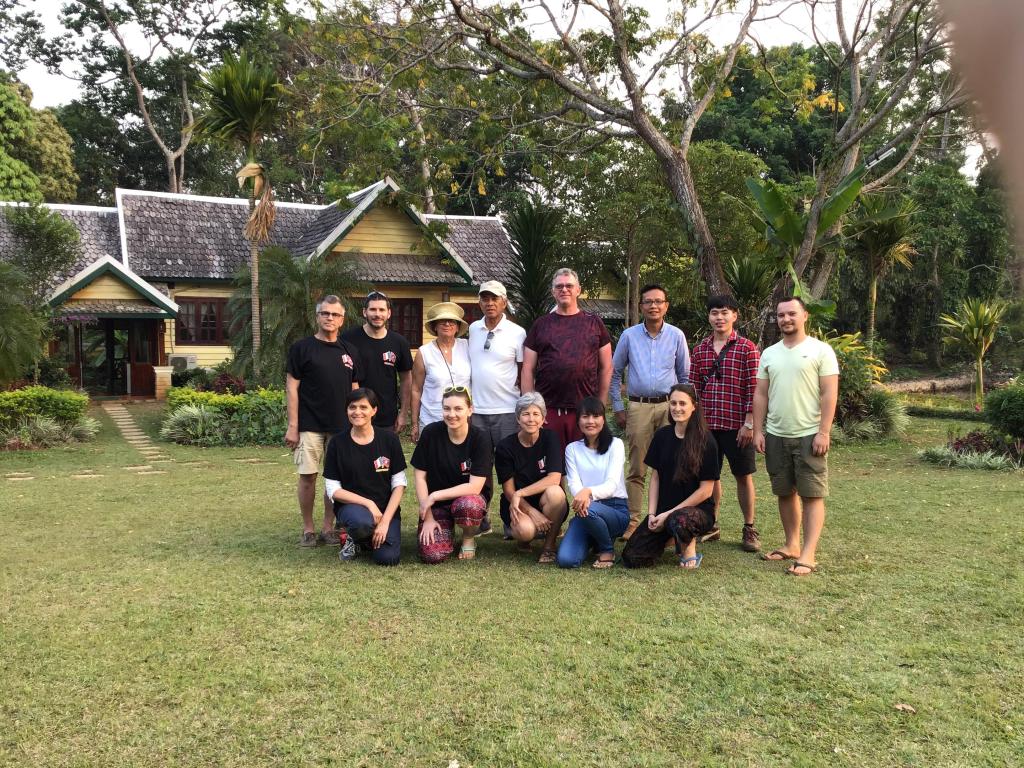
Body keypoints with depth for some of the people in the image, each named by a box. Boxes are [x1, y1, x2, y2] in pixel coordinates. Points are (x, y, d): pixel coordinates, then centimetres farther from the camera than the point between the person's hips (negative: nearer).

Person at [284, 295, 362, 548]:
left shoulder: (349, 351, 11)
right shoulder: (301, 348, -1)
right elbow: (292, 387, -3)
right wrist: (292, 426, -9)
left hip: (341, 426, 3)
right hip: (309, 426, -3)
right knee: (307, 477, 0)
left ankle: (328, 527, 18)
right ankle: (308, 529, 14)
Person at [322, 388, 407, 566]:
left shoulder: (389, 439, -2)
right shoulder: (337, 443, -3)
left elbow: (399, 484, -2)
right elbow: (333, 490, -5)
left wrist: (385, 521, -13)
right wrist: (368, 503, -17)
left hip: (386, 507, 1)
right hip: (351, 505, -1)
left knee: (388, 558, -20)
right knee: (361, 521, -37)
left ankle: (368, 540, 16)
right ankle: (355, 538, 1)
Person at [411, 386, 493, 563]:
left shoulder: (480, 438, -15)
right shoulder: (431, 433, -10)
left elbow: (474, 487, -19)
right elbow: (420, 476, -5)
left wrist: (434, 496, -19)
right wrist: (427, 516, -9)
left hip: (469, 498, -1)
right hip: (435, 504, 1)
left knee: (466, 505, -38)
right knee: (433, 554, -21)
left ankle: (469, 538, -3)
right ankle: (447, 529, 15)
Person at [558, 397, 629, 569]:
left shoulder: (615, 445, 0)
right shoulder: (572, 449, 9)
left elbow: (612, 484, -13)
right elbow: (573, 483, -5)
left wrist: (588, 491, -36)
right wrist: (581, 497, -31)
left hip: (616, 509, -2)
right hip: (586, 510, 3)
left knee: (590, 509, -38)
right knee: (566, 560, -22)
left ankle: (607, 549, -6)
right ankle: (593, 541, 14)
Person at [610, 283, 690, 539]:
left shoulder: (677, 336, 5)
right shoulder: (629, 335, 4)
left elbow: (685, 376, 12)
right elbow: (614, 373, 11)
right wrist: (618, 408, 6)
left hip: (669, 406, 0)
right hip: (639, 407, 0)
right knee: (637, 469, 2)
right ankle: (633, 520, 8)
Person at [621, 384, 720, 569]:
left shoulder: (705, 441, -10)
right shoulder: (662, 436, 5)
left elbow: (706, 490, -10)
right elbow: (655, 478, 8)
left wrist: (669, 514, -13)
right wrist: (651, 514, -4)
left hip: (699, 509, -5)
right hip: (663, 509, 5)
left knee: (679, 520, -42)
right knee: (632, 558, -12)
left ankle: (689, 547, -6)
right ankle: (669, 537, 18)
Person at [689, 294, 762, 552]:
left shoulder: (747, 349, -5)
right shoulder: (700, 350, 8)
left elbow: (753, 390, -8)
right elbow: (694, 388, 10)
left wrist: (748, 423, -12)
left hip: (737, 424, -4)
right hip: (707, 423, 4)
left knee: (743, 475, 6)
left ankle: (749, 529, 16)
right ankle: (711, 526, 24)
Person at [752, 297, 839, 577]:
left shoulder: (821, 350, -4)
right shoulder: (769, 353, 10)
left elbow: (829, 394, -8)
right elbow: (760, 395, 11)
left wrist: (824, 432, -14)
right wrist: (758, 431, 5)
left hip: (809, 435, -5)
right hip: (776, 435, 5)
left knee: (812, 495, -3)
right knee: (785, 492, 12)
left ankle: (808, 554, -3)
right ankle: (791, 545, 24)